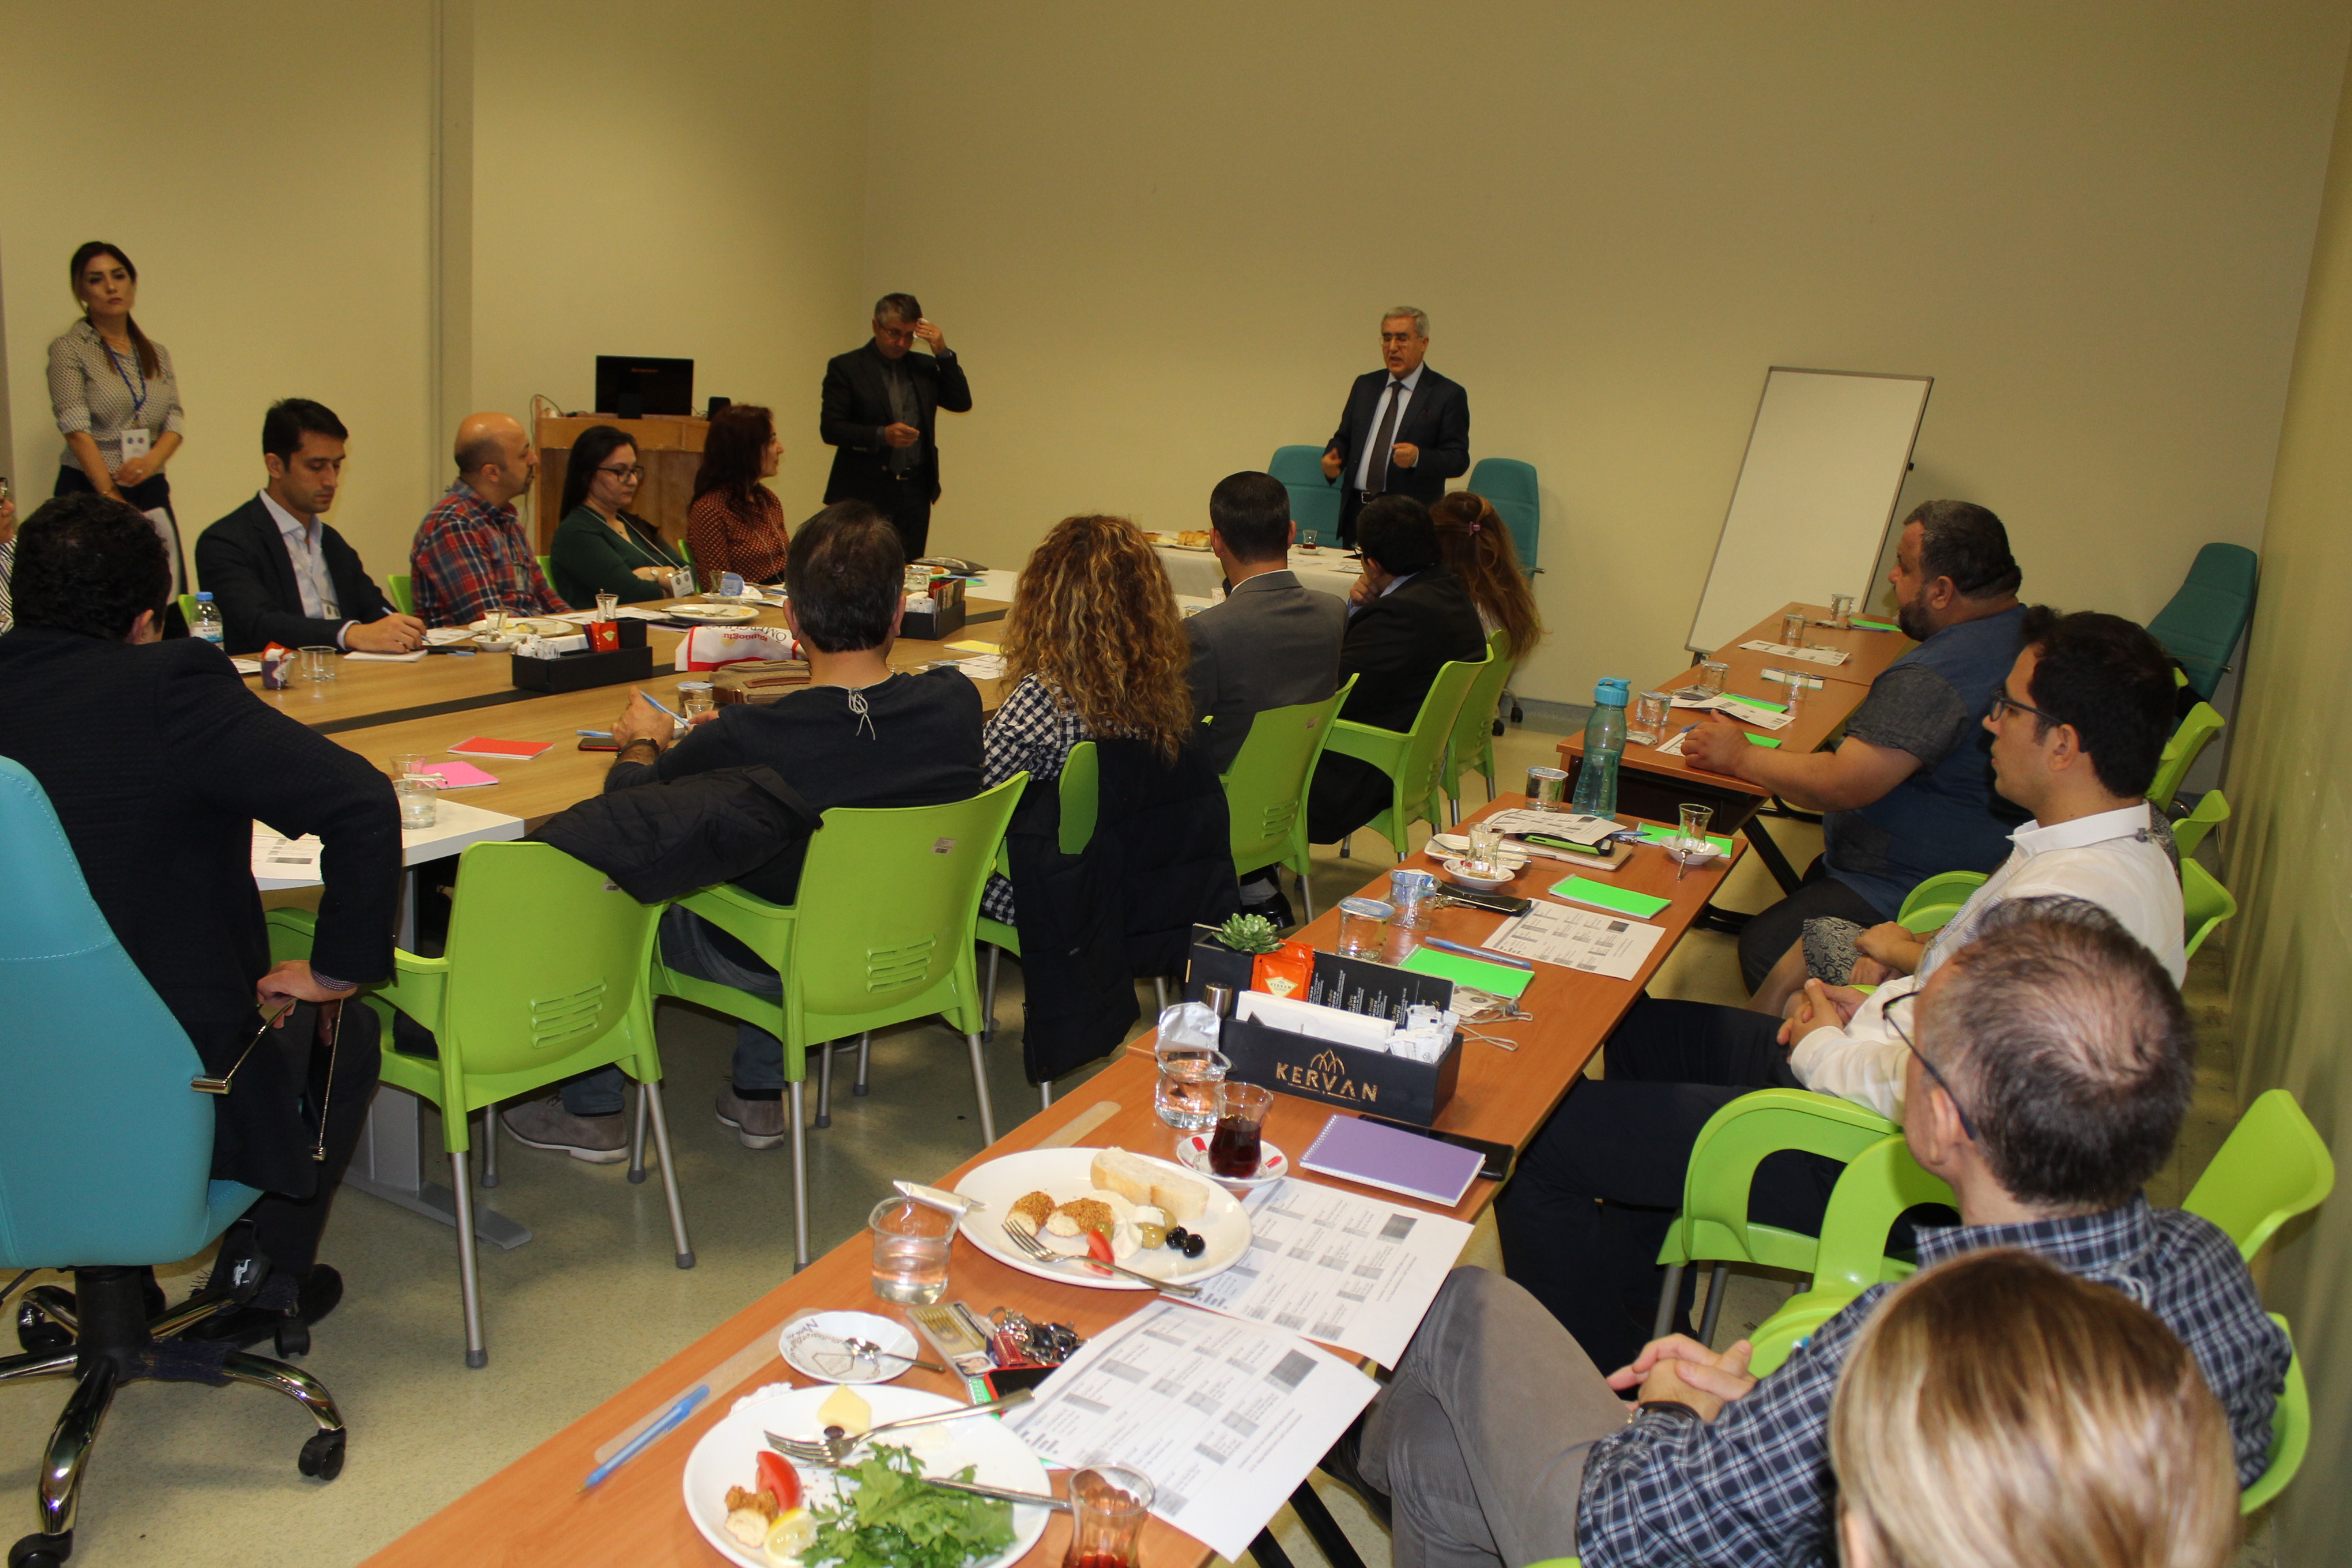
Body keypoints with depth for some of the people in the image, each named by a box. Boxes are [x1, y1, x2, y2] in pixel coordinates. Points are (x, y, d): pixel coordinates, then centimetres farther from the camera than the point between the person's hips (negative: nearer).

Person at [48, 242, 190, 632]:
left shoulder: (157, 354, 14)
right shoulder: (68, 349, -1)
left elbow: (175, 423, 8)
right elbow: (77, 431, -9)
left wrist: (151, 461, -14)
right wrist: (113, 500, -15)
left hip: (151, 492, 4)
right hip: (89, 492, -4)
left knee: (170, 611, -3)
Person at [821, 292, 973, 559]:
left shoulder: (924, 367, 13)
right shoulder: (845, 367, 0)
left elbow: (962, 404, 4)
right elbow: (829, 428, -7)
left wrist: (943, 352, -3)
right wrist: (881, 435, -20)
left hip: (915, 494, 4)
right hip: (864, 494, -4)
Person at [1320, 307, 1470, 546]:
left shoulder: (1448, 394, 0)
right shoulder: (1365, 385, 16)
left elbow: (1458, 459, -6)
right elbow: (1344, 437, 20)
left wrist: (1418, 457, -23)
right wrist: (1332, 458, -2)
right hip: (1356, 511, 4)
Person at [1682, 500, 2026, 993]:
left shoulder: (1935, 677, -30)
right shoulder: (2028, 634, 5)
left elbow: (1841, 786, -29)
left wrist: (1740, 756, -14)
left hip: (1908, 895, -11)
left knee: (1764, 947, -11)